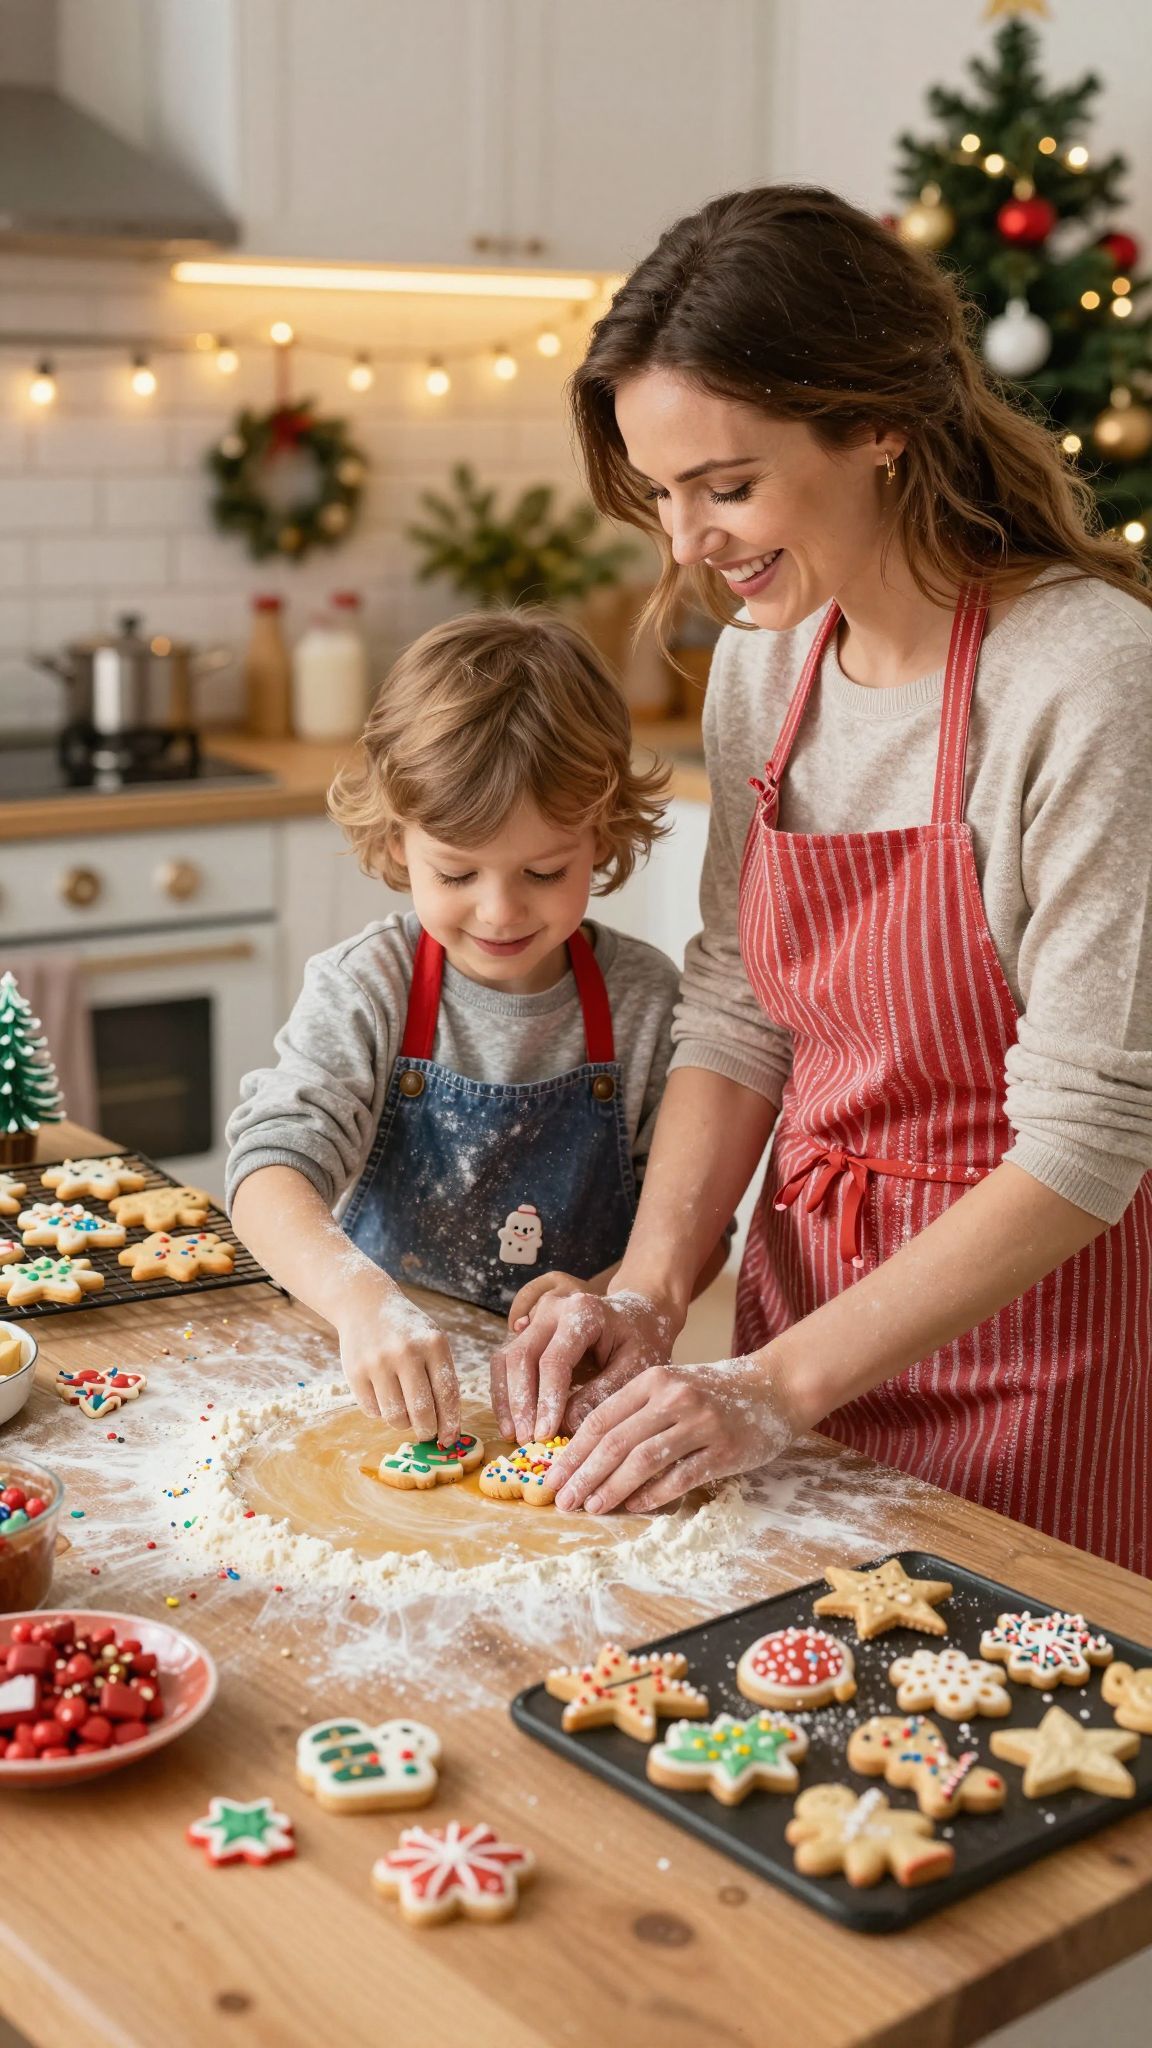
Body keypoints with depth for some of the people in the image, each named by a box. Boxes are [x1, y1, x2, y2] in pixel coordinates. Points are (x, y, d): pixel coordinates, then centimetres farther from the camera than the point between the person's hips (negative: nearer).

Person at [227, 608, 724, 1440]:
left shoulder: (646, 1001, -4)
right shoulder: (367, 988, -6)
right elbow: (270, 1166, -17)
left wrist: (613, 1297, -19)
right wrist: (361, 1299, -36)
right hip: (382, 1391, -1)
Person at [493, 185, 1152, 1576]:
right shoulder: (766, 651, -1)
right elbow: (736, 1007, 3)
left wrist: (779, 1387, -23)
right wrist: (648, 1290, -9)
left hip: (1027, 1307, -6)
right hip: (808, 1281, 6)